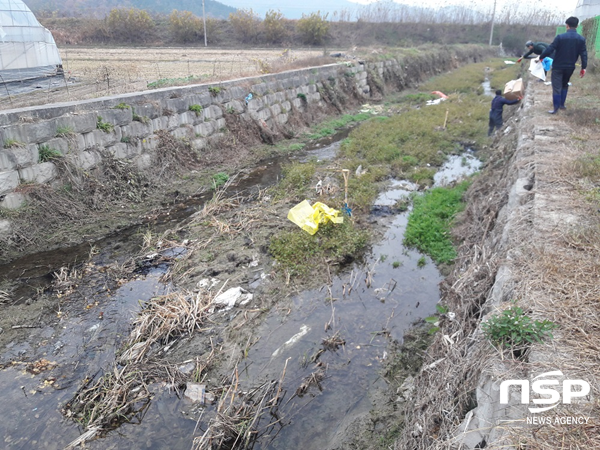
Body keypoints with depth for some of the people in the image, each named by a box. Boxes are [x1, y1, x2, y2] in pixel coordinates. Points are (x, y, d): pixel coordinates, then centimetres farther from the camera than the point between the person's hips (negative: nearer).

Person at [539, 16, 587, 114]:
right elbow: (584, 54, 0)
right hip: (570, 67, 4)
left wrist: (541, 57, 1)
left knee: (557, 87, -2)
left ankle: (556, 107, -5)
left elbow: (549, 49, -14)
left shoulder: (560, 37, -14)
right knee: (565, 85, 23)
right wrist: (584, 67, 6)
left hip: (558, 67, -4)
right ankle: (562, 104, 26)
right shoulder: (581, 39, -1)